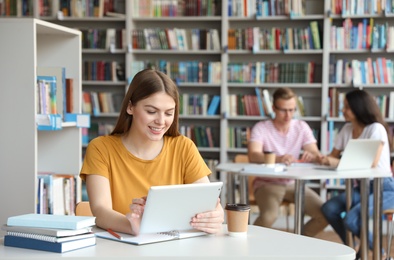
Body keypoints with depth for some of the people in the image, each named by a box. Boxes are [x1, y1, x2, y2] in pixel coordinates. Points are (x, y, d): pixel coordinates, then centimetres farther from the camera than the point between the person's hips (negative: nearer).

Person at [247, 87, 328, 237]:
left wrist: (312, 156, -31)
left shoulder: (302, 127, 4)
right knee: (269, 215, -34)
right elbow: (253, 155, -24)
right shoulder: (261, 128, -8)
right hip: (267, 183, -4)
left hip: (293, 183, 4)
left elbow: (316, 154, -4)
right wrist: (278, 158, -44)